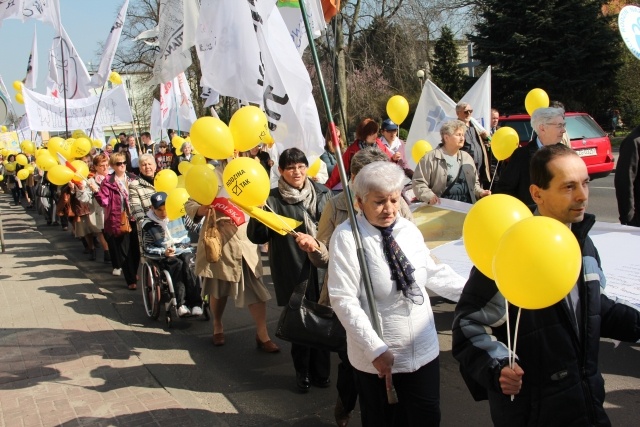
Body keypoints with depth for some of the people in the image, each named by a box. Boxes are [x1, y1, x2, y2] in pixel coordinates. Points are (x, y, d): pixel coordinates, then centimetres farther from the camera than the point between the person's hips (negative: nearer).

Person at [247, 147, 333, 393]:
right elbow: (257, 237, -9)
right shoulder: (273, 200, -5)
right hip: (293, 271, -3)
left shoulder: (322, 193, 6)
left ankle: (321, 371, 26)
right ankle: (302, 372, 24)